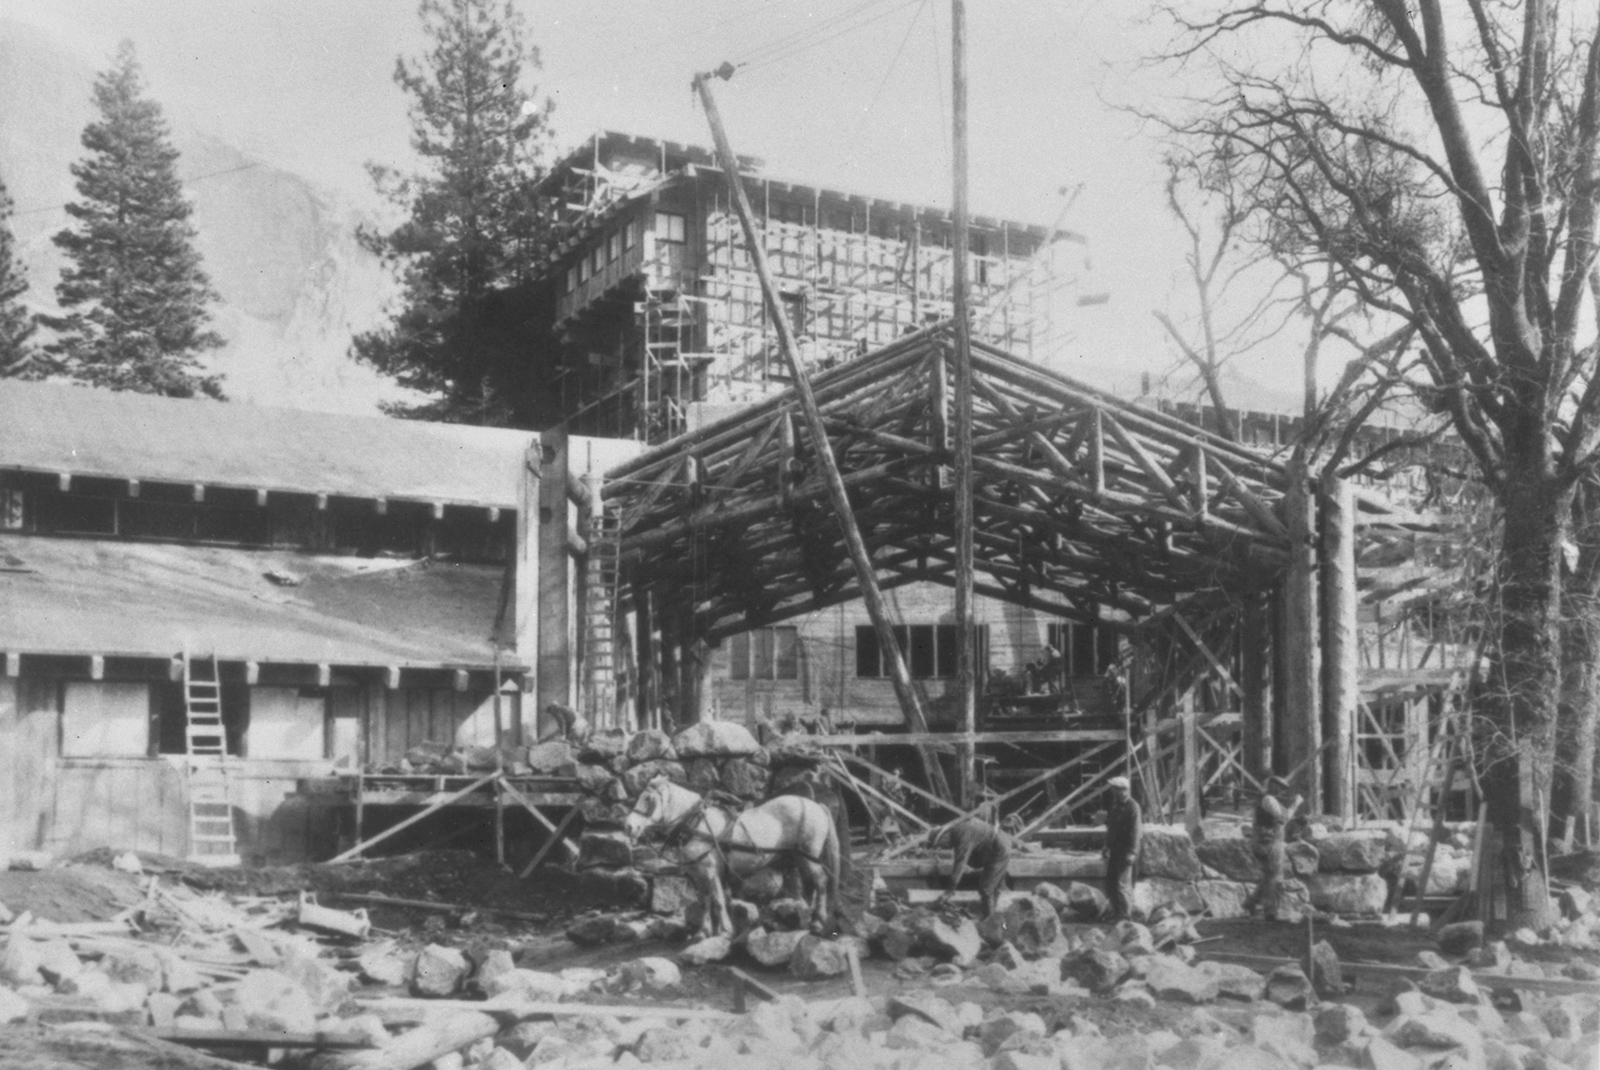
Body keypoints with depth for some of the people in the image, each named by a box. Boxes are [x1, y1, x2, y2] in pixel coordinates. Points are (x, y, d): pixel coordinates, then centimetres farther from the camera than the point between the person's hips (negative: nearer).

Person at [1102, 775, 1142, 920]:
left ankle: (1126, 915, 7)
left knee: (1122, 884, -5)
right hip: (1114, 851, 8)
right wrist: (1108, 847, 16)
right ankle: (1116, 912, 22)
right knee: (1110, 883, 10)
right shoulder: (1114, 805, 11)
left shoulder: (1132, 807, -13)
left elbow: (1135, 831, -16)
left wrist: (1132, 852, -19)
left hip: (1125, 852, -8)